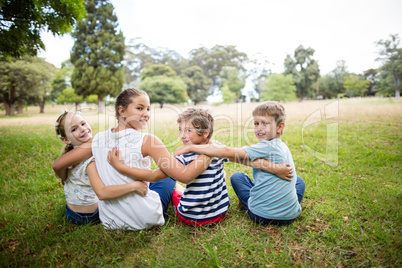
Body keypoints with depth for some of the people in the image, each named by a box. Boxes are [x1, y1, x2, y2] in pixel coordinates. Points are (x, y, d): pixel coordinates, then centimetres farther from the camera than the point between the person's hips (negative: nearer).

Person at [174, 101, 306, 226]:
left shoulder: (268, 147, -19)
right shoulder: (283, 147, 7)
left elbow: (227, 152, -26)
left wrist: (190, 147, -21)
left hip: (261, 215, -6)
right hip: (290, 215, 7)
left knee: (237, 176, 15)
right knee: (298, 180, 35)